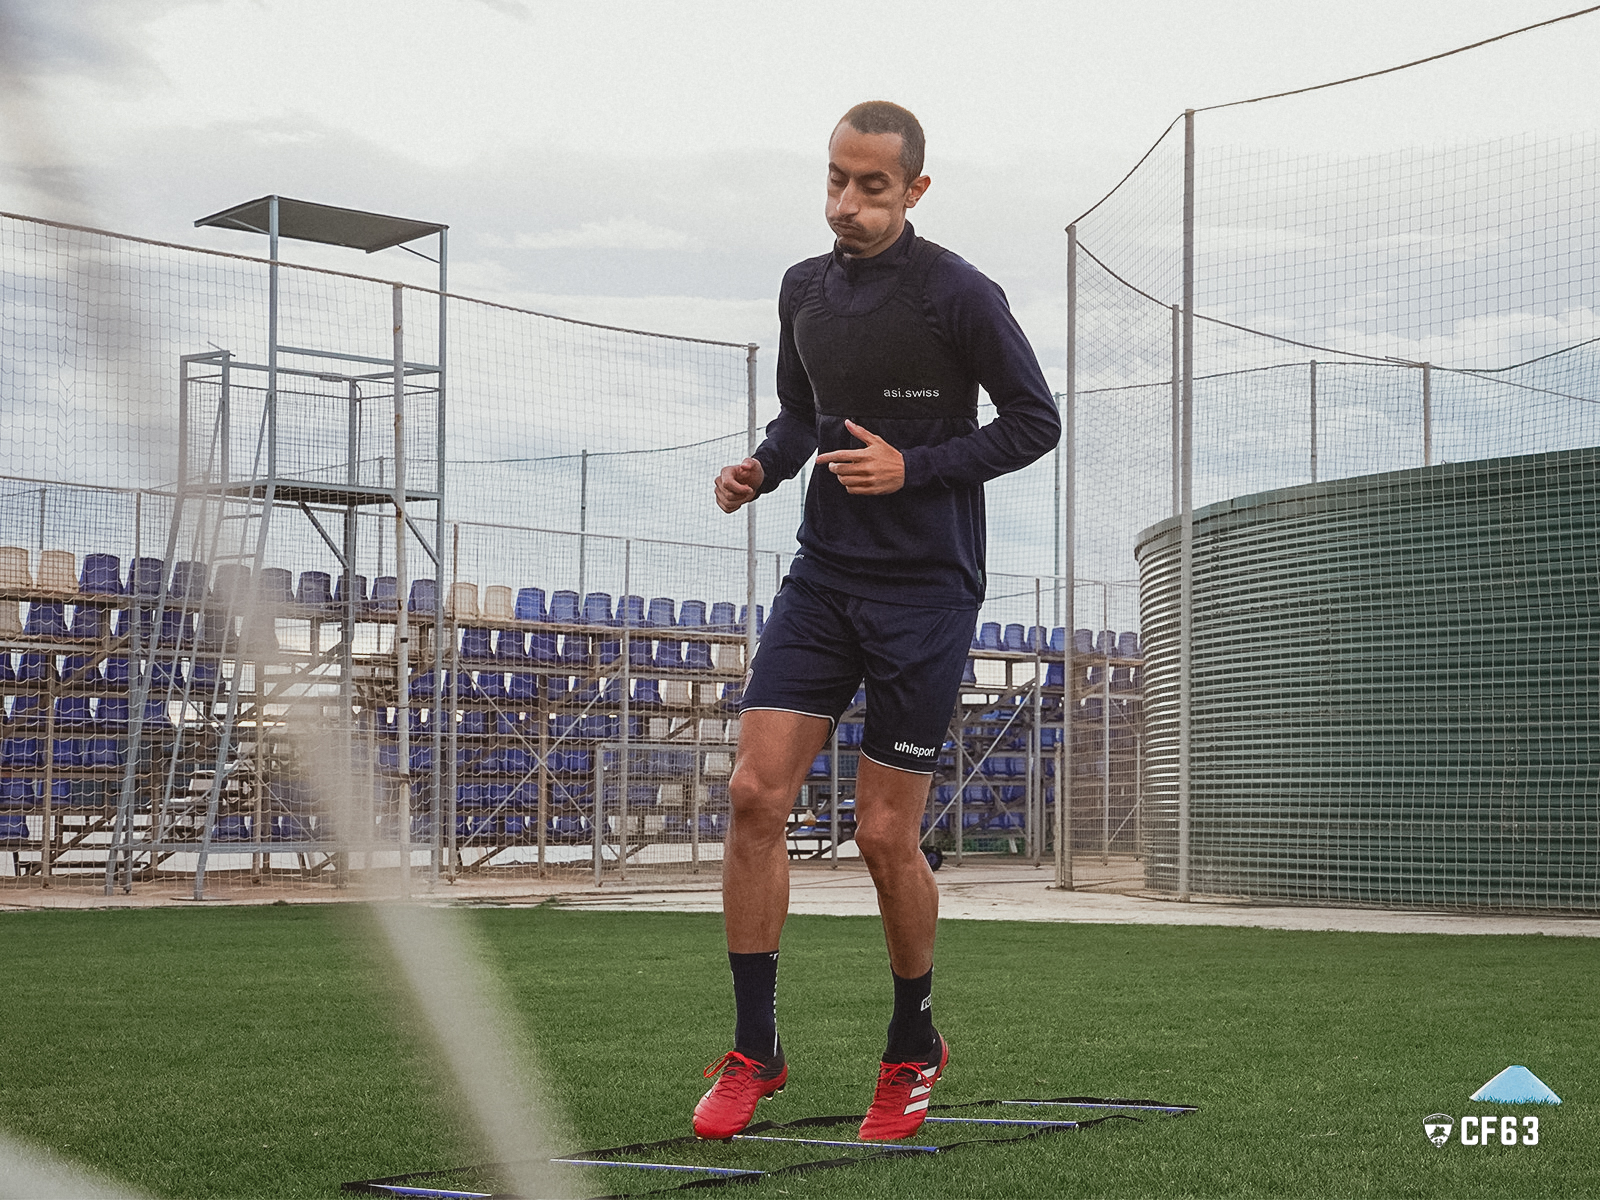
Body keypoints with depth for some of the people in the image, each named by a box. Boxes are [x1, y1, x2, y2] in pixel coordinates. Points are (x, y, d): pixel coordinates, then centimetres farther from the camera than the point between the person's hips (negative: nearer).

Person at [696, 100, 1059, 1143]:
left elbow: (1035, 419, -6)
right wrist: (764, 464, 2)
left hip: (927, 588, -5)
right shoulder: (804, 289, 9)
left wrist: (914, 466, -16)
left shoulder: (959, 295, -9)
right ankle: (755, 1052, 2)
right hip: (824, 576, 5)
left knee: (885, 833, -2)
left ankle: (914, 1052, 22)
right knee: (756, 792, -8)